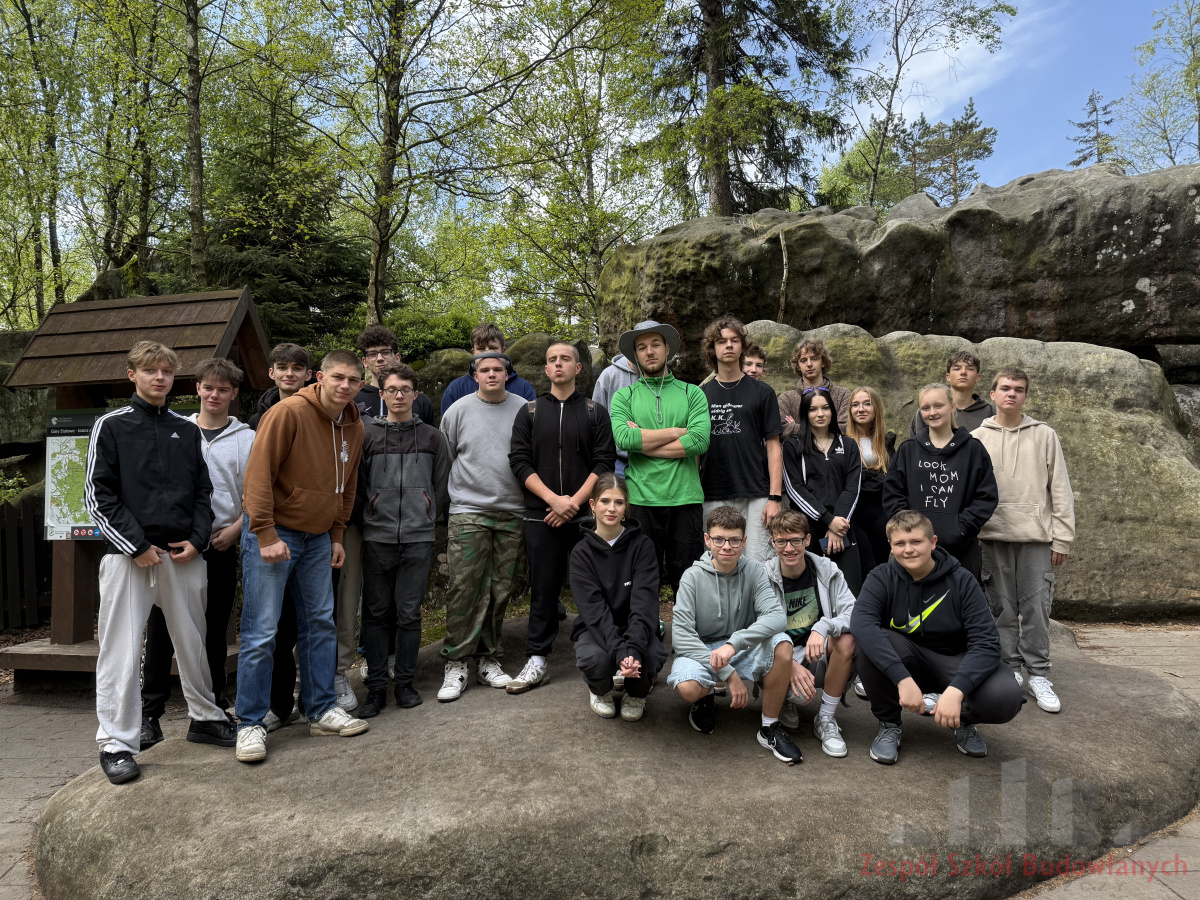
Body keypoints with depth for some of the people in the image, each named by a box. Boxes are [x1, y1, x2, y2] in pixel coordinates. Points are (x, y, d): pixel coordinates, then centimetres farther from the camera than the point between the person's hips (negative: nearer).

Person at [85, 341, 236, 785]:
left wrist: (196, 540, -2)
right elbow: (98, 496, -3)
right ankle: (117, 744, 9)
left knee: (192, 642, 12)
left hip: (183, 553, 3)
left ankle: (205, 718, 29)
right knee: (121, 651, -2)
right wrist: (137, 546, -11)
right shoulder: (112, 426, 3)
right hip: (129, 554, -3)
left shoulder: (187, 430, 13)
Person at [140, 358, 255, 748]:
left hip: (220, 545, -1)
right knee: (161, 631, 0)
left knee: (214, 632, 7)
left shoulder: (246, 439, 6)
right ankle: (150, 714, 8)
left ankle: (214, 710, 18)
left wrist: (234, 530, -8)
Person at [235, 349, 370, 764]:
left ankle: (322, 710, 23)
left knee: (321, 624, 11)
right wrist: (267, 536, -21)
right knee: (261, 632, -4)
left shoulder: (353, 427, 6)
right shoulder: (289, 412, -17)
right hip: (272, 533, -7)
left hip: (317, 537, 7)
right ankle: (250, 725, 8)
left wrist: (337, 535, 13)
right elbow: (258, 474, -19)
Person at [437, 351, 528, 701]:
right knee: (464, 589, -6)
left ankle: (488, 660, 19)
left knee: (501, 591, 7)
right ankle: (456, 663, 3)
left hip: (512, 513, 2)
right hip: (468, 511, -1)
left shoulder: (524, 410, 6)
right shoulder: (459, 410, 5)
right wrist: (458, 492, 8)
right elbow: (444, 459, 10)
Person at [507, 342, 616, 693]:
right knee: (543, 588, 5)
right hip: (540, 516, 1)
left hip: (585, 515, -1)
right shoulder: (529, 412, 10)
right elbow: (519, 462, 1)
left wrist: (574, 501, -12)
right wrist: (553, 499, -11)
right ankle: (537, 661, 14)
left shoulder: (595, 412, 7)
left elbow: (604, 463, -1)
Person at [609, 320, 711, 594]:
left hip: (686, 499, 0)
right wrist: (677, 431, -7)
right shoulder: (624, 396, 9)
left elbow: (700, 441, -8)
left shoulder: (692, 393, 8)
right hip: (641, 500, 0)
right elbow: (623, 438, -10)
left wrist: (644, 442, -7)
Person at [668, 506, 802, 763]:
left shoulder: (754, 571, -5)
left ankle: (770, 728, -8)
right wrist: (728, 673, -26)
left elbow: (777, 616, -21)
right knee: (688, 687, -35)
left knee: (782, 644, -28)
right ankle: (705, 699, 7)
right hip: (701, 652, -2)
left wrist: (734, 642, -36)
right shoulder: (693, 576, -11)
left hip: (743, 652, 2)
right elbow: (681, 636, -19)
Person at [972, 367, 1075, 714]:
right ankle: (1009, 669, 18)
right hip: (993, 535, 1)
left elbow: (1060, 490, 4)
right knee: (1003, 606, 7)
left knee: (1036, 605, 0)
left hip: (1036, 535, -1)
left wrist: (1062, 538, -1)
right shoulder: (976, 439, 6)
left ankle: (1038, 675, 10)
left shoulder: (1044, 435, 5)